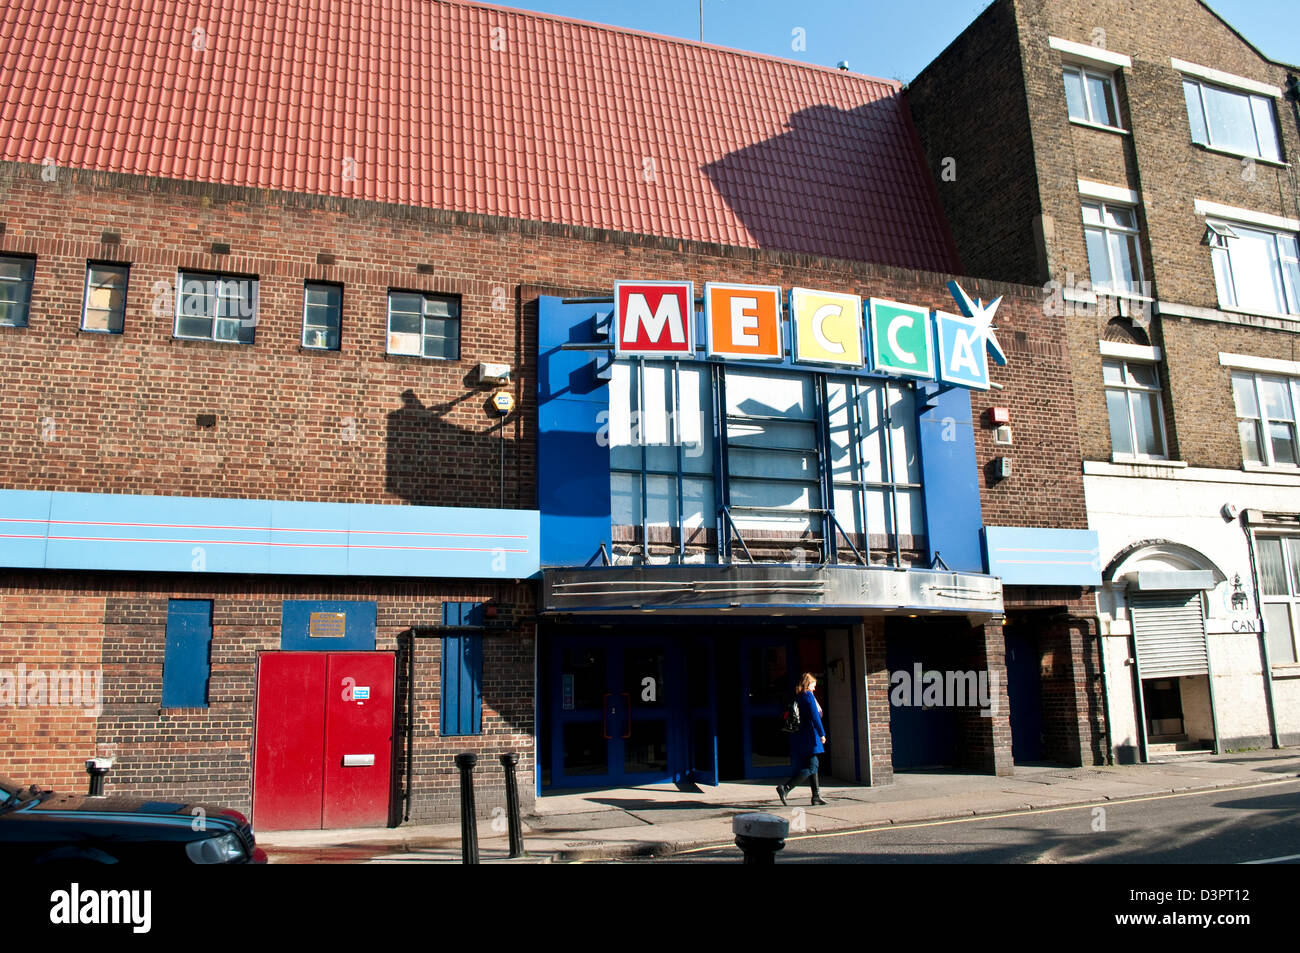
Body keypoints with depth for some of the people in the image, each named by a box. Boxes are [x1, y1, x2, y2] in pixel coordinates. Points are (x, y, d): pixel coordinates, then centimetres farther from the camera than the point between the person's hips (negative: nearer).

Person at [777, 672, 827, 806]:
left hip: (798, 736, 9)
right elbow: (814, 716, -17)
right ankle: (785, 788, -16)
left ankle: (816, 796, 13)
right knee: (811, 767, -8)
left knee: (813, 765, 13)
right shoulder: (808, 696, -10)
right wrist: (822, 734, -14)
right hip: (809, 736, -9)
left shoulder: (796, 697, 13)